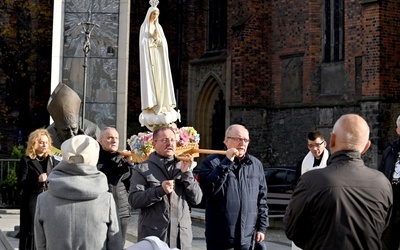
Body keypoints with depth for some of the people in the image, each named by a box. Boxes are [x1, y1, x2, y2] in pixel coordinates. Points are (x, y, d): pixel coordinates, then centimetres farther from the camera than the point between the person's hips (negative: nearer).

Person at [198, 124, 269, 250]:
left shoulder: (256, 164, 11)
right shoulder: (212, 162, -2)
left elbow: (262, 198, 14)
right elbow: (209, 189, -18)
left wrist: (261, 227, 9)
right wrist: (227, 162, -17)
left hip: (247, 238, 4)